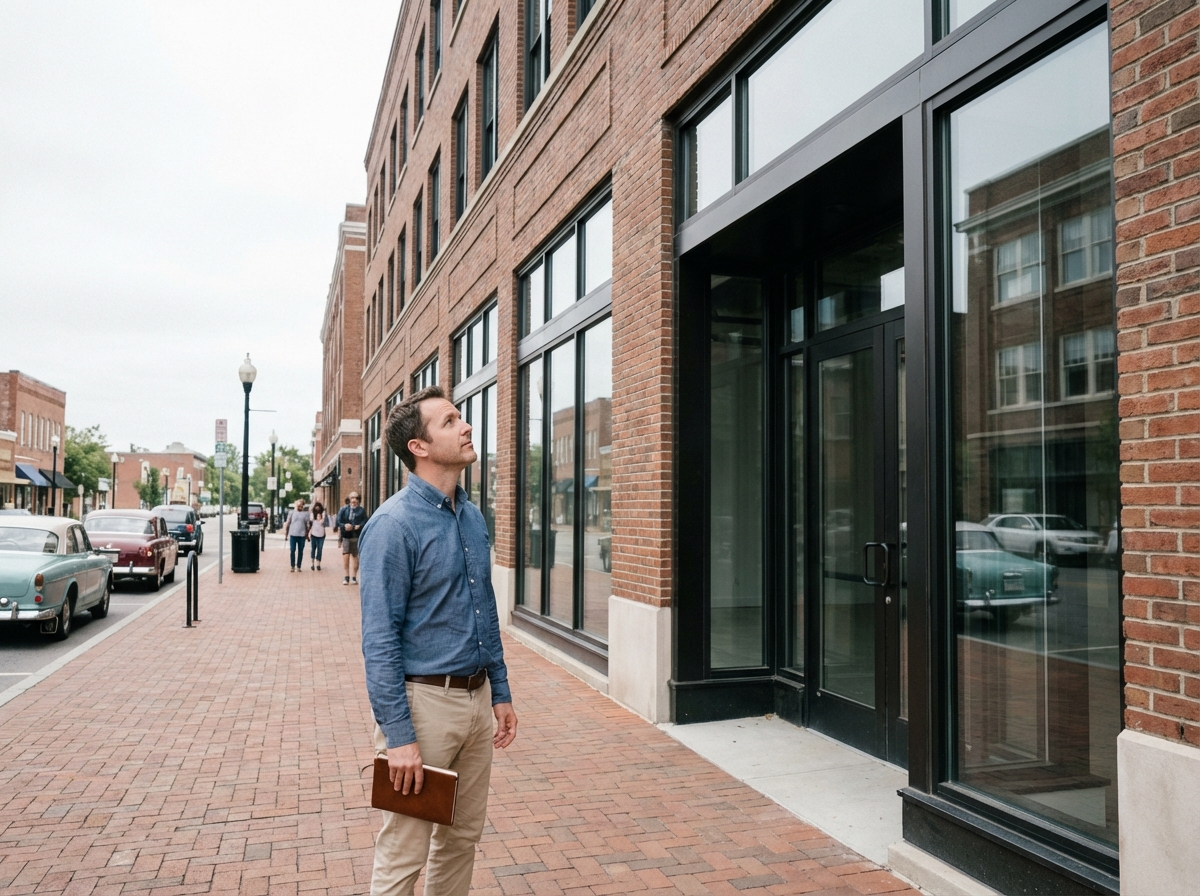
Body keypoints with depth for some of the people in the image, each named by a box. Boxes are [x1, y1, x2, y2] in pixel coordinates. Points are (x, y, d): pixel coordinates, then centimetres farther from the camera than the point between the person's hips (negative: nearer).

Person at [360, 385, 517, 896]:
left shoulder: (473, 517, 8)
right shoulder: (394, 524, -15)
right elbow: (379, 639, -17)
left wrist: (500, 694, 13)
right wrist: (398, 736, -19)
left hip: (475, 698, 7)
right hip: (424, 700, -7)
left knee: (463, 838, 19)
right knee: (403, 855, 4)